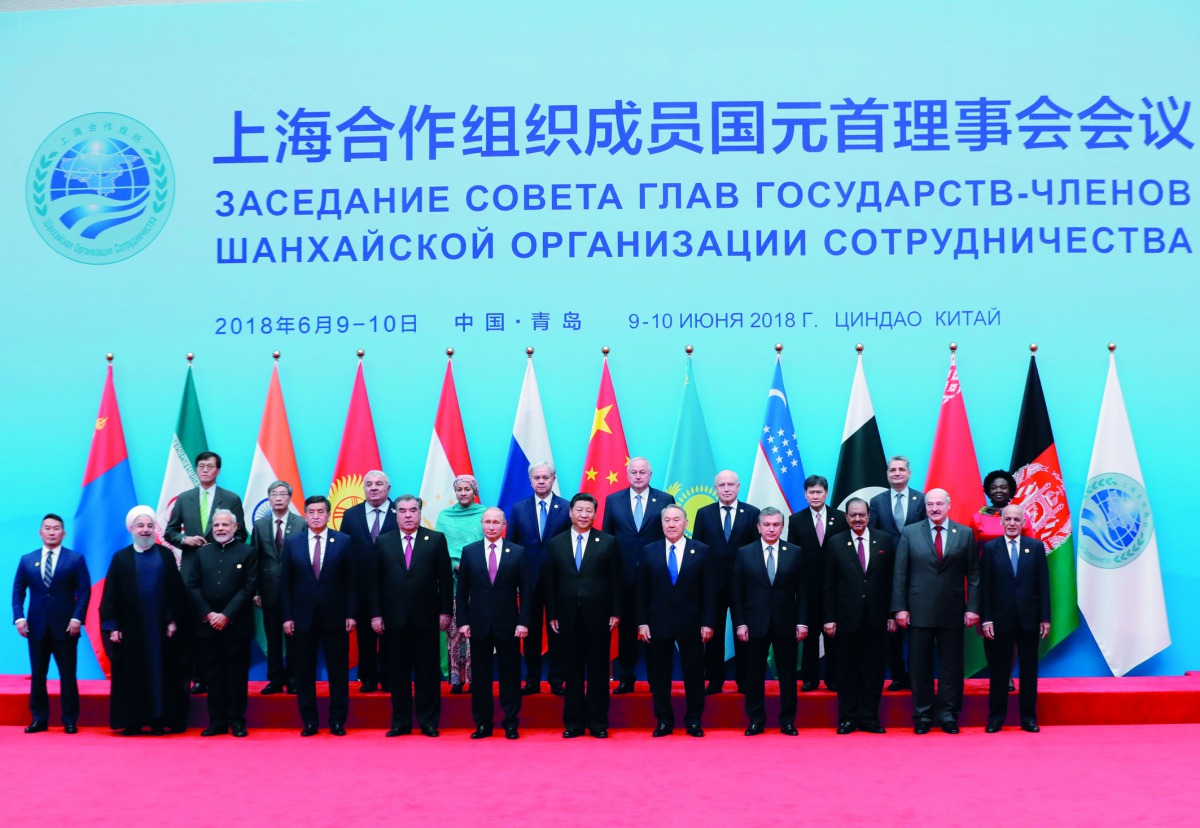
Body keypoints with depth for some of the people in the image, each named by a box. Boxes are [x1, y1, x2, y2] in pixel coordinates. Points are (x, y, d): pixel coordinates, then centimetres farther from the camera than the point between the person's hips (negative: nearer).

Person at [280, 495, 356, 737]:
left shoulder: (344, 542, 2)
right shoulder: (292, 543, 6)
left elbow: (351, 581, 1)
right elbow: (285, 583, 5)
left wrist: (351, 614, -5)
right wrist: (287, 616, -2)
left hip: (335, 617, -1)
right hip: (302, 617, 1)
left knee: (338, 671, 4)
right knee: (304, 672, 5)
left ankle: (337, 721, 13)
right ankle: (309, 721, 15)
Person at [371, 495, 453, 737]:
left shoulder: (436, 539, 3)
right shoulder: (383, 542, 7)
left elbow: (445, 578, 2)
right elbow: (375, 580, 6)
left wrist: (445, 611, -3)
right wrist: (376, 614, 0)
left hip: (425, 617, -1)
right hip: (394, 618, 1)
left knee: (427, 671, 4)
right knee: (398, 672, 7)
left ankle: (429, 722, 12)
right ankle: (401, 722, 15)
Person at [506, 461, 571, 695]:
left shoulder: (567, 508, -2)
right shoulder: (518, 509, 5)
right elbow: (510, 545, 7)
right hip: (529, 579, 2)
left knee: (557, 632, 6)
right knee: (531, 632, 8)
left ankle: (557, 681, 15)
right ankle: (532, 680, 17)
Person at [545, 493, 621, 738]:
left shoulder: (608, 542, 3)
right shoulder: (555, 543, 7)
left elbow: (616, 580, 2)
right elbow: (550, 582, 7)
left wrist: (615, 612, -4)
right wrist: (552, 615, 1)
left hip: (598, 616, -1)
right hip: (568, 617, 1)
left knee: (598, 672, 4)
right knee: (572, 672, 6)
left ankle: (598, 722, 12)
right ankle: (573, 722, 14)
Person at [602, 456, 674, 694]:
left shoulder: (665, 500, 2)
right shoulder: (613, 500, 7)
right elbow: (606, 538, 8)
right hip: (624, 575, 1)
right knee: (626, 629, 7)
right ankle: (626, 679, 16)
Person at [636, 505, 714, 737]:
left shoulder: (701, 551, 3)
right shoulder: (649, 552, 5)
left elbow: (708, 590, 1)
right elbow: (641, 590, 4)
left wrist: (707, 622, -5)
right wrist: (642, 622, -3)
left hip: (691, 624, -1)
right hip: (657, 623, 1)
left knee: (694, 675, 5)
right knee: (659, 676, 5)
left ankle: (694, 721, 16)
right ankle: (663, 721, 16)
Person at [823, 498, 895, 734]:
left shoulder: (885, 540, 5)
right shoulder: (836, 543, 2)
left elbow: (892, 579, 5)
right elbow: (829, 584, 2)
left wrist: (892, 614, 1)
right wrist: (829, 618, -3)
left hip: (876, 618, 1)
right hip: (847, 616, -1)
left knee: (873, 669, 6)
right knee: (847, 670, 5)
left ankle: (869, 717, 15)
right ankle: (847, 718, 14)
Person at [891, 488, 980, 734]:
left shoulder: (965, 534, 5)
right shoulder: (910, 533, 4)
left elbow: (973, 574, 4)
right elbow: (900, 574, 2)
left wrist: (972, 607, -3)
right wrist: (900, 608, -4)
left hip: (952, 612, 0)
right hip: (919, 612, 0)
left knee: (951, 666, 5)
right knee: (920, 666, 5)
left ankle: (948, 715, 15)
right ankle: (922, 716, 14)